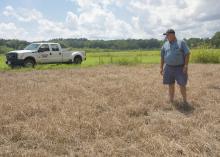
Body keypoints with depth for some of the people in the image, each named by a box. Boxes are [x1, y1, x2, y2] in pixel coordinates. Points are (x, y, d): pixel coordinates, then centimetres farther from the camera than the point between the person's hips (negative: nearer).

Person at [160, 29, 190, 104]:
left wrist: (186, 66, -15)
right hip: (169, 68, 3)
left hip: (180, 68, -3)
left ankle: (185, 101, 13)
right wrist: (161, 67, 6)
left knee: (182, 85, -3)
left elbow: (187, 54, -6)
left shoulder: (181, 42, -2)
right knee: (171, 85, 7)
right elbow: (162, 57, 11)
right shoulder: (165, 45, 8)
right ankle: (171, 101, 17)